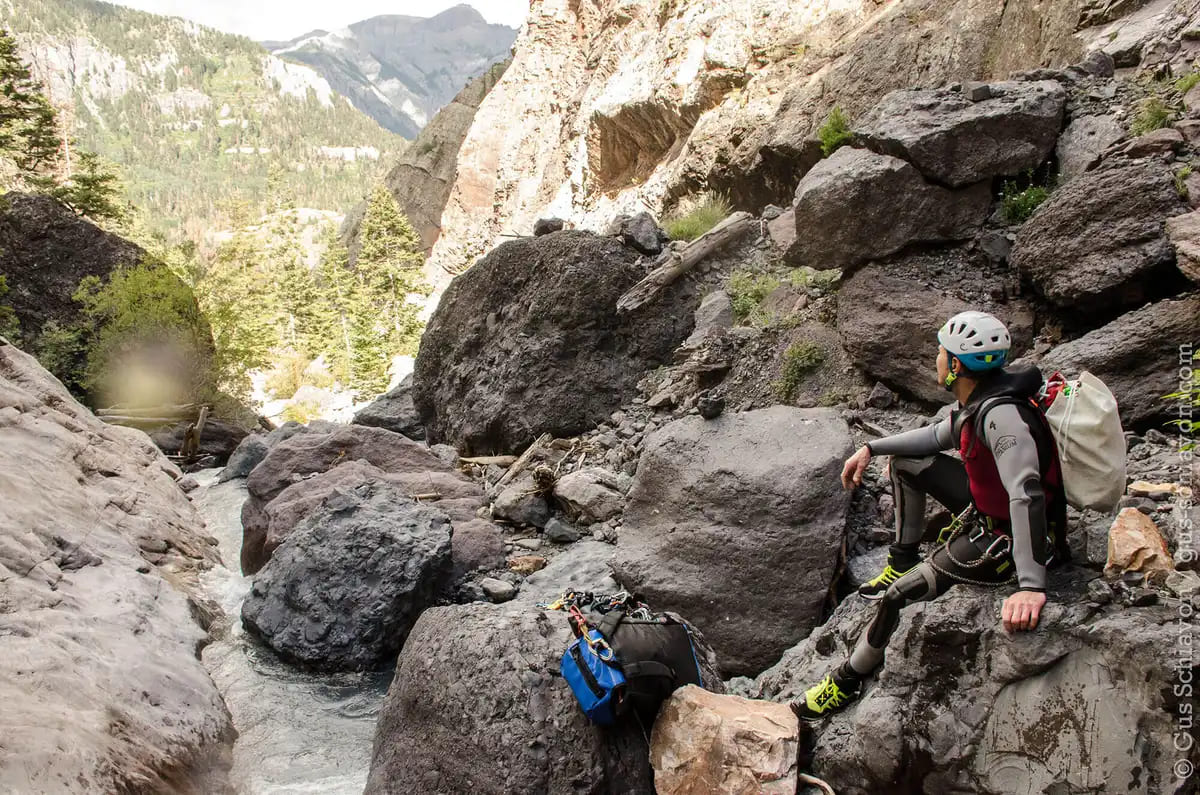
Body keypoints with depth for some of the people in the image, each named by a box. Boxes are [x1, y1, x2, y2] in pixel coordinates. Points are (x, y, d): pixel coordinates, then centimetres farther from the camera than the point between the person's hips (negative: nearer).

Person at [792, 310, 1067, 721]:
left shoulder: (1001, 414, -34)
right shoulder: (982, 399, -3)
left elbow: (1026, 495, -44)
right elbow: (937, 436, 16)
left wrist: (1031, 586, -50)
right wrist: (871, 449, 12)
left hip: (1004, 540, -10)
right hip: (989, 506, 10)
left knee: (898, 596, -11)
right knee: (906, 462, 17)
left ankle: (847, 682, 10)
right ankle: (902, 563, 28)